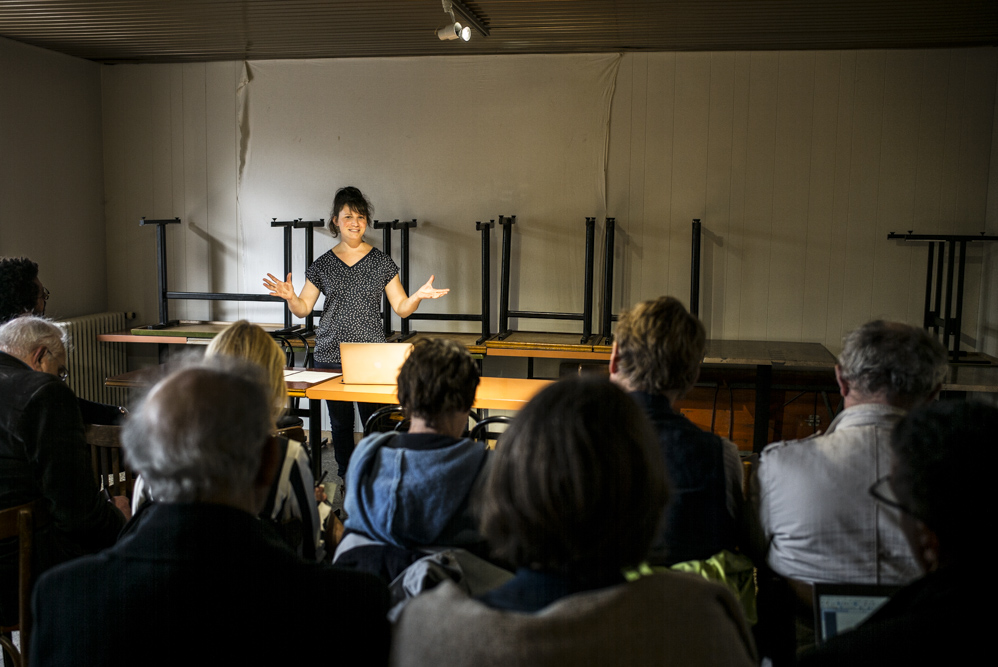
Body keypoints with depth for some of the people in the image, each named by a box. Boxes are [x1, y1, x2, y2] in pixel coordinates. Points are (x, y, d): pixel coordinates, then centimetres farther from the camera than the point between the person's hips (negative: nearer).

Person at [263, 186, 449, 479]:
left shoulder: (382, 262, 5)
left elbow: (401, 308, 6)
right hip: (331, 355, 1)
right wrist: (289, 297, -11)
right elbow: (303, 308, 10)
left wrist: (418, 296, -14)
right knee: (340, 422, 6)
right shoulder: (322, 265, 7)